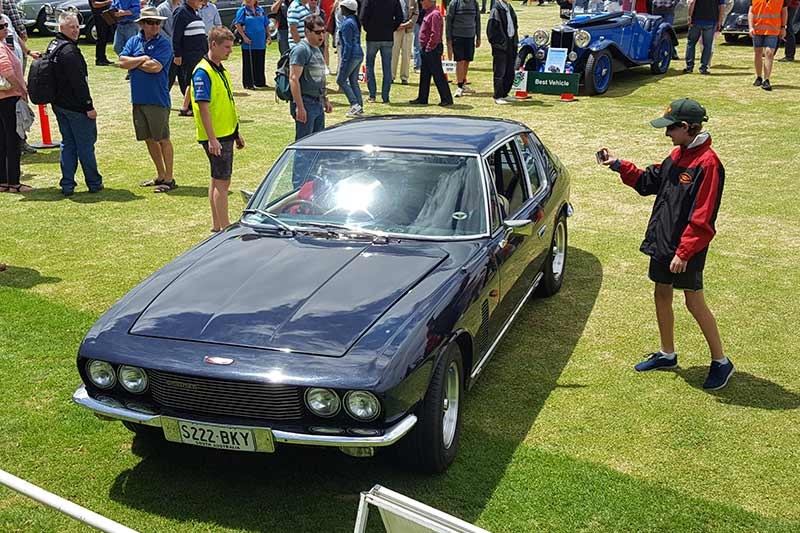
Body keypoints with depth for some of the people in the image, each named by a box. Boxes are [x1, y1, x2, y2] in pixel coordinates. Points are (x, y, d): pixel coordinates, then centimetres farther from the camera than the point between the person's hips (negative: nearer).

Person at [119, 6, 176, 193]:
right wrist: (143, 59, -11)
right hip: (138, 99, 6)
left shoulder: (164, 43, -6)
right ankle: (160, 175, 25)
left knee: (163, 139, -1)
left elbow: (155, 67, -18)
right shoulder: (134, 41, 10)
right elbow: (122, 62, -3)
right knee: (149, 139, 13)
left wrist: (134, 62, -5)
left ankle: (169, 178, 6)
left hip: (158, 99, -6)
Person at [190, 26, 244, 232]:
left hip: (226, 133, 9)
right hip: (215, 137, -9)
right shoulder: (203, 72, -15)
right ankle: (225, 227, -1)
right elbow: (203, 107, -20)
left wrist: (236, 133, 22)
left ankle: (217, 224, 22)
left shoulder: (221, 70, 14)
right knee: (221, 181, -6)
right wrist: (212, 138, -24)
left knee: (219, 180, 14)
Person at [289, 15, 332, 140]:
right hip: (305, 103, -9)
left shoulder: (317, 49, 16)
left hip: (318, 103, 9)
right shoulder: (301, 50, -14)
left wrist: (325, 100, 24)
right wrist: (300, 107, -25)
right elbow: (293, 79, -20)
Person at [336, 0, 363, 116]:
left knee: (341, 80, -3)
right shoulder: (355, 21, 13)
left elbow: (347, 44, -18)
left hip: (351, 55, -9)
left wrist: (344, 60, -17)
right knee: (353, 81, 12)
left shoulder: (347, 23, -15)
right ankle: (359, 107, 11)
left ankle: (355, 105, -10)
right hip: (359, 55, 9)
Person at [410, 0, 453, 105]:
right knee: (424, 75, 14)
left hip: (432, 49, -10)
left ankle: (447, 99, -2)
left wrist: (429, 48, -18)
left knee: (438, 75, -6)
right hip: (426, 50, 10)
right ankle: (422, 98, 22)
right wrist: (424, 48, 15)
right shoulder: (428, 13, 15)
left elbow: (435, 34, -23)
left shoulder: (435, 14, -16)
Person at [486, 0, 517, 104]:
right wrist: (498, 43, -16)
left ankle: (504, 94, 22)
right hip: (501, 47, -8)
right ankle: (498, 97, 5)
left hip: (511, 46, 8)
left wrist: (515, 40, 13)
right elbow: (491, 30, -14)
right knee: (500, 73, -2)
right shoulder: (496, 10, -11)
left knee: (510, 73, 11)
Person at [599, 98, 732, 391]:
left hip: (686, 249, -9)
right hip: (662, 241, 9)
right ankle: (667, 354, 33)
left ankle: (720, 362, 15)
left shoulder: (707, 163, -20)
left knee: (694, 302, 0)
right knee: (662, 295, 17)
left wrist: (684, 252, -22)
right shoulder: (677, 155, 7)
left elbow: (702, 217, -22)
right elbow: (648, 181, 17)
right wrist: (618, 165, 6)